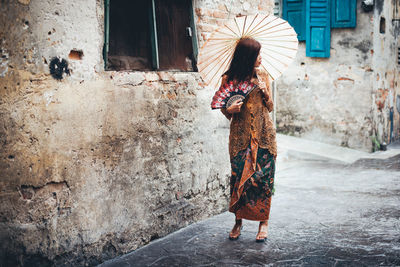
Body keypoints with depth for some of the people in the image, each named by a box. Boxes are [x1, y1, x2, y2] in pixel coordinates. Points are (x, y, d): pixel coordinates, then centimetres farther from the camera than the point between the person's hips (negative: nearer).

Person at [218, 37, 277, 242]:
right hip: (240, 135, -1)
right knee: (239, 177, 1)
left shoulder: (262, 76, 5)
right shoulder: (229, 79, -2)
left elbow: (270, 108, 9)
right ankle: (238, 221, 15)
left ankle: (264, 222, 12)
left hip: (263, 134, 1)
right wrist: (230, 109, -17)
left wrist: (265, 93, -10)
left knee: (263, 177, 0)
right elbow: (225, 110, 5)